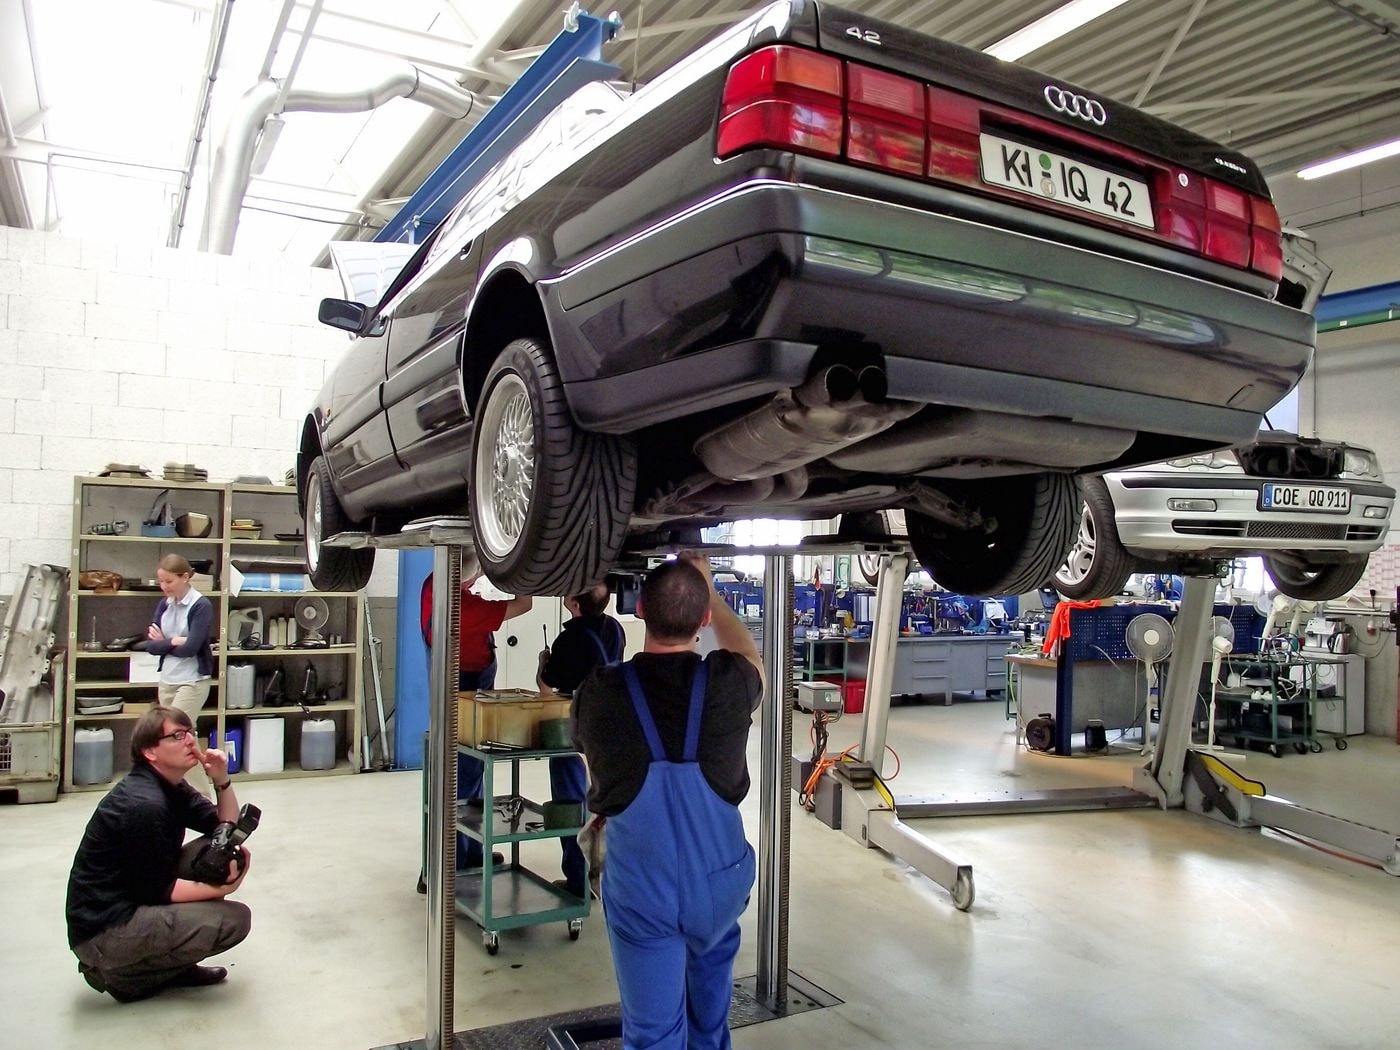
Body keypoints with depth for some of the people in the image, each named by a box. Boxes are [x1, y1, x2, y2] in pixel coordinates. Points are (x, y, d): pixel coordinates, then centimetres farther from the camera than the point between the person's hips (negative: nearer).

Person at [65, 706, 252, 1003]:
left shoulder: (171, 787, 5)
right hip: (103, 932, -10)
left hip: (130, 903, 10)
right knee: (235, 919, -16)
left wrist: (222, 780, -7)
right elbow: (157, 891, -20)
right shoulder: (144, 804, -25)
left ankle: (173, 965, 12)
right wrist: (223, 887, -15)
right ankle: (125, 974, 0)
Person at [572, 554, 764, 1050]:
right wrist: (710, 592, 19)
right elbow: (751, 661, 12)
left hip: (639, 888, -1)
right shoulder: (727, 684, -15)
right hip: (719, 881, 2)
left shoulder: (597, 692, -15)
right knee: (713, 954, 32)